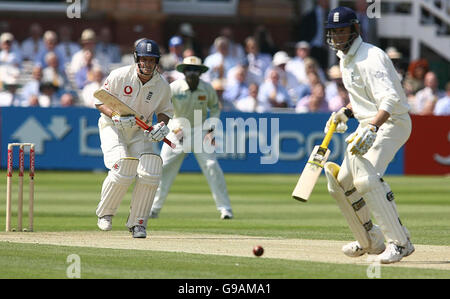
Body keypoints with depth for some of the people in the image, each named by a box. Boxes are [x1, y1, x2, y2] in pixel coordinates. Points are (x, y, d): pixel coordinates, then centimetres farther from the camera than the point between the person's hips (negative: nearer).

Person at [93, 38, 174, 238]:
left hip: (140, 132, 3)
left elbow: (164, 110, 11)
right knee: (122, 170, -24)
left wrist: (162, 125, -11)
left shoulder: (162, 86, -6)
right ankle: (104, 213, -1)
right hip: (112, 127, -3)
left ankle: (137, 222, -2)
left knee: (149, 172, -16)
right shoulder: (119, 76, -15)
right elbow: (100, 102, -7)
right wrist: (116, 116, -25)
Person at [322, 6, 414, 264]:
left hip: (392, 122, -10)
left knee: (367, 177, -29)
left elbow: (390, 98, -34)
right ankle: (371, 241, 25)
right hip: (369, 124, 10)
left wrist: (372, 128, -48)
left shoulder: (369, 57, -20)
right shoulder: (345, 59, 11)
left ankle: (400, 242, -28)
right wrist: (347, 113, 10)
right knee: (341, 181, 9)